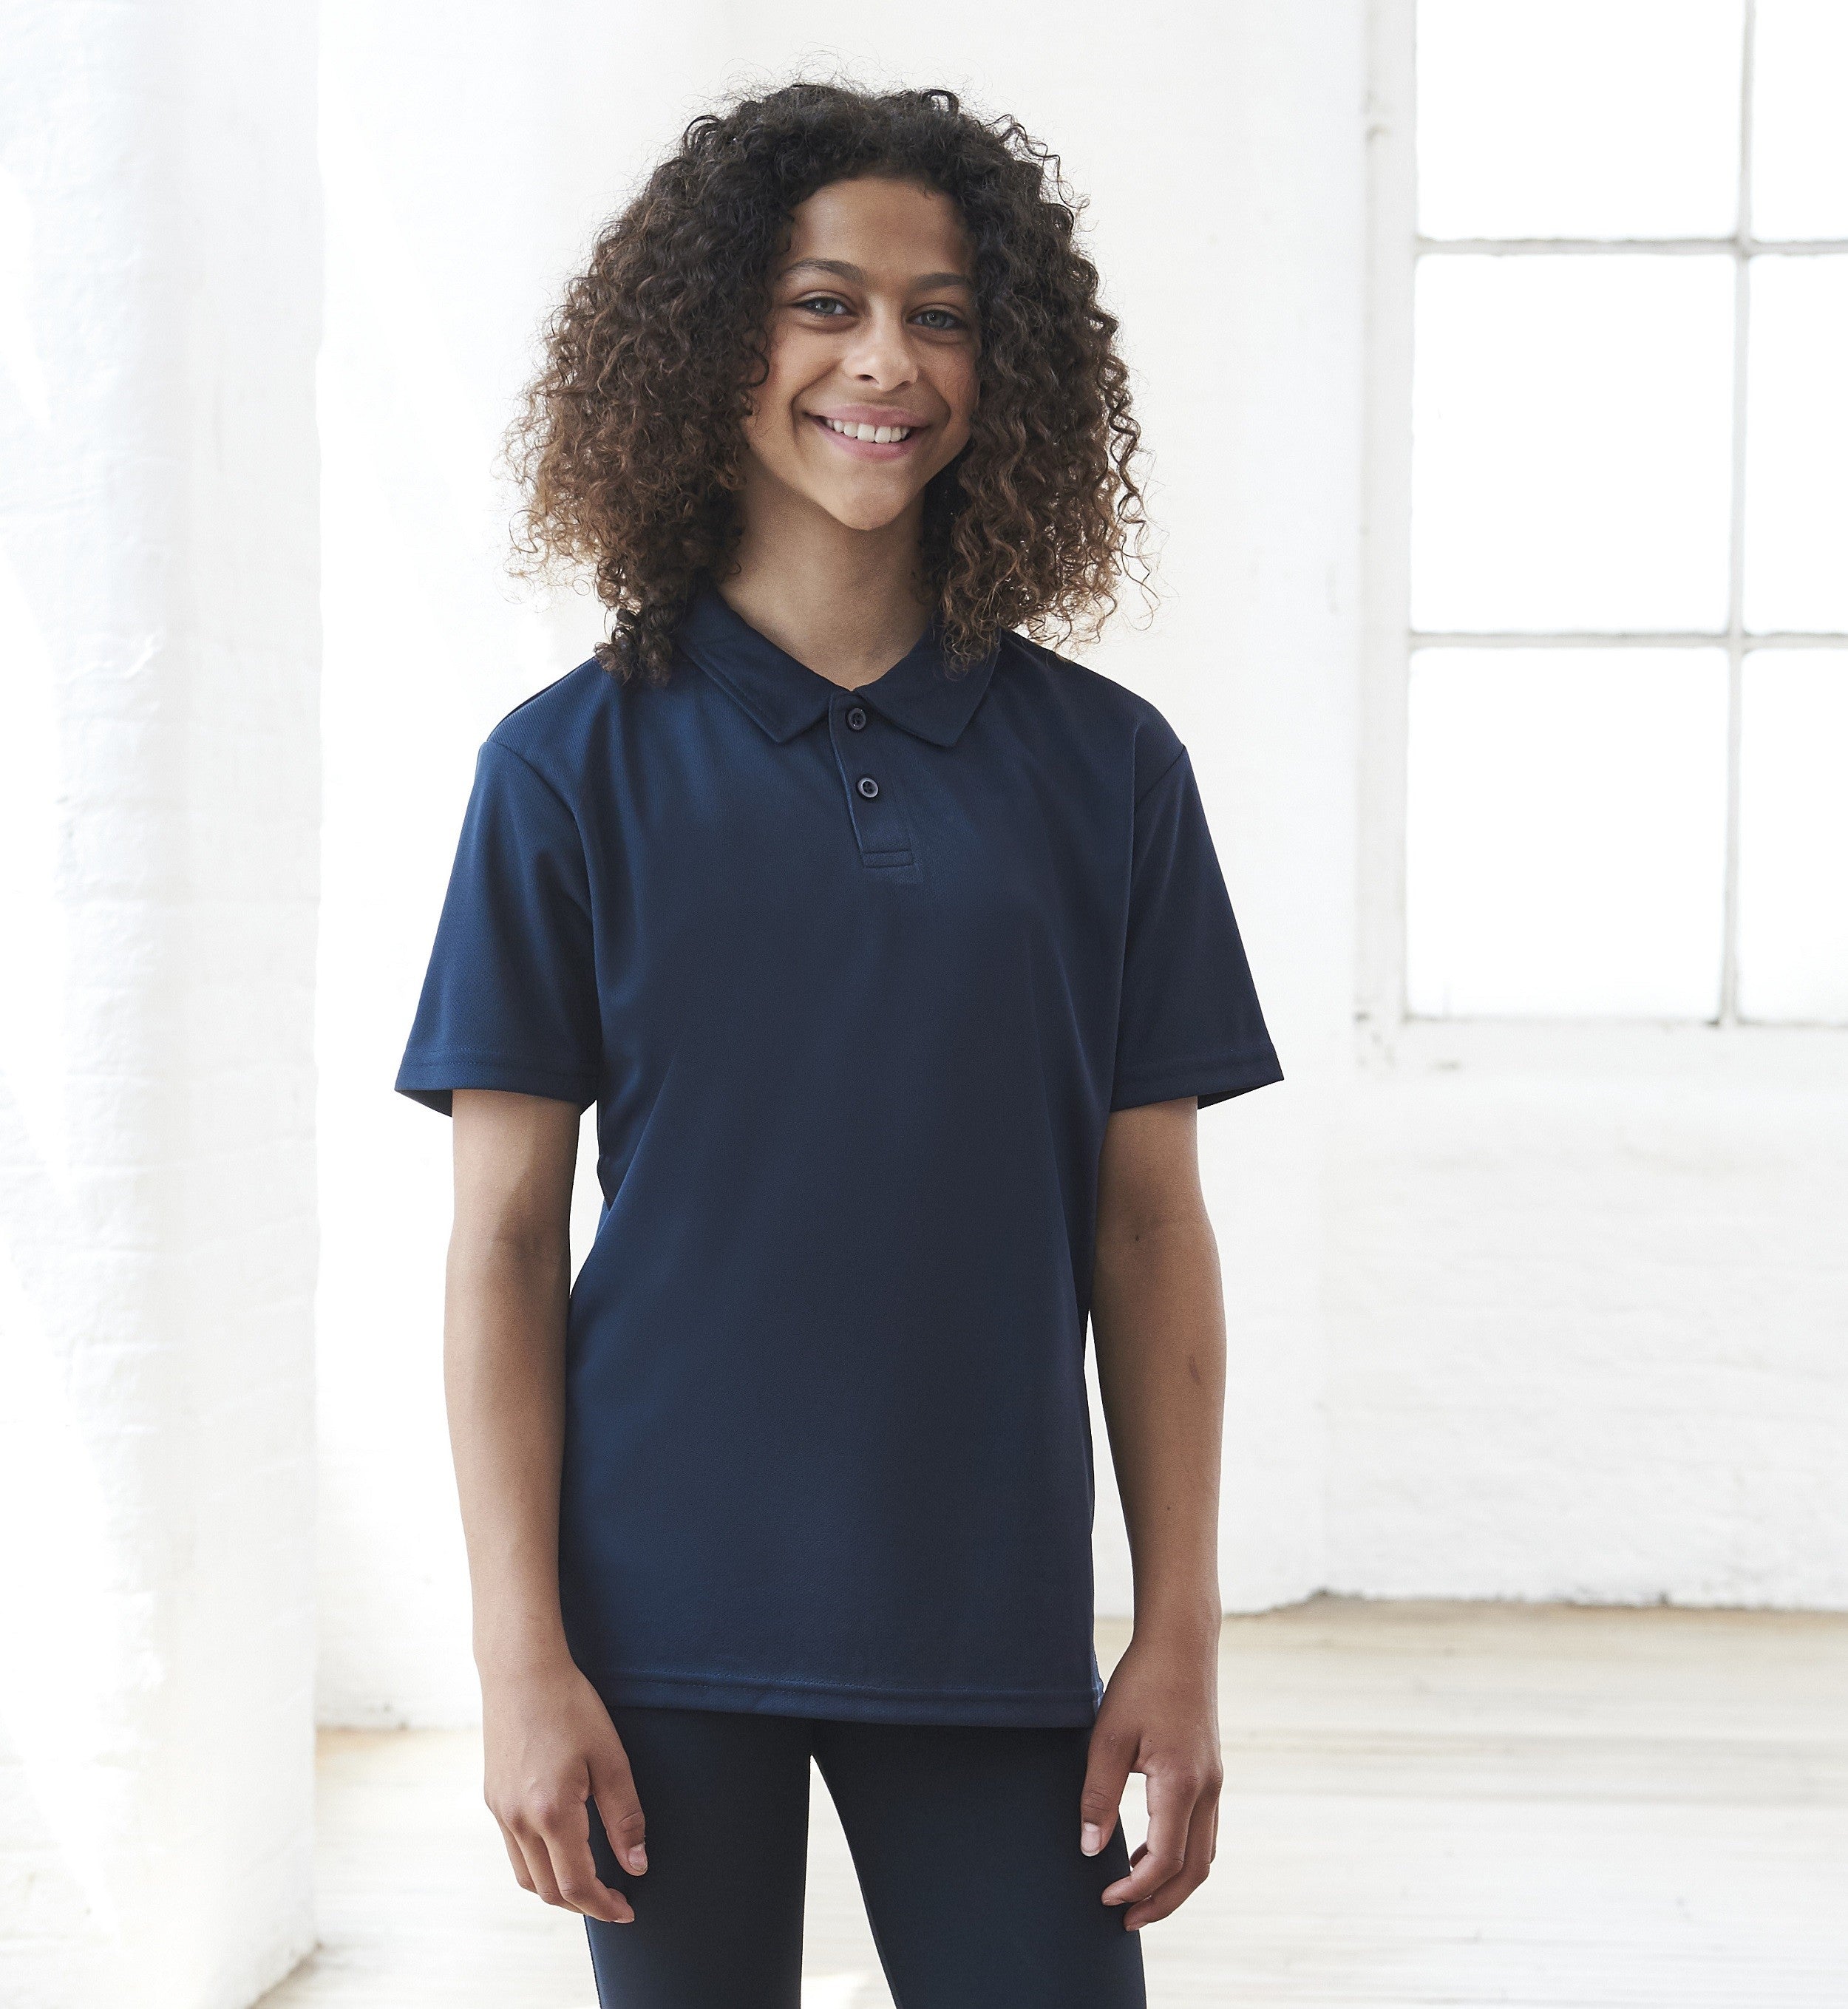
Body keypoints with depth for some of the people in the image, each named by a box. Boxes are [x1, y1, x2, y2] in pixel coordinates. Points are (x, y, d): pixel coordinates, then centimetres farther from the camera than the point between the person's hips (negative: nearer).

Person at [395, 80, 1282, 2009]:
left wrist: (1181, 1637, 1)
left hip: (993, 1626, 1)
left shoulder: (1104, 767, 3)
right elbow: (503, 1237, -2)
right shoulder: (576, 766, -2)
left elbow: (1151, 1224, 4)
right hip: (667, 1626, -1)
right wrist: (521, 1656, -7)